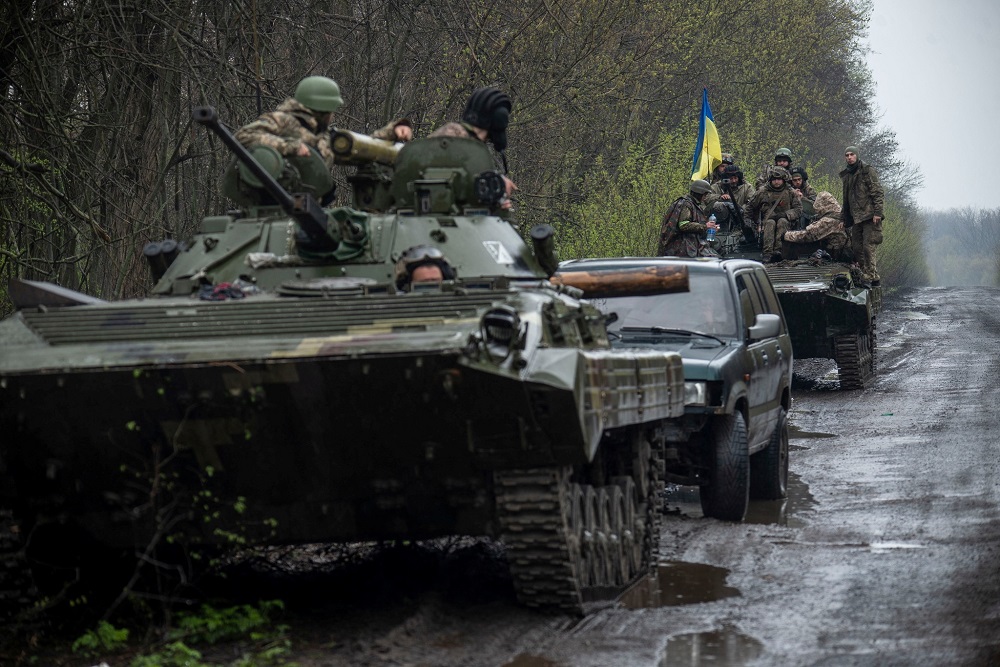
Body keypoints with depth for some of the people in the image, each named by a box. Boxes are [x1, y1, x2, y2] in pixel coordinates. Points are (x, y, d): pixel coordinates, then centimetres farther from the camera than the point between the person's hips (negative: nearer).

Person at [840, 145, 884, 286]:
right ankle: (874, 277, 11)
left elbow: (878, 193, -9)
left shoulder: (868, 171, -3)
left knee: (868, 247, -13)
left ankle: (869, 276, -12)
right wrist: (845, 221, 21)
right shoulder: (846, 175, 18)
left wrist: (877, 213, -18)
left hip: (870, 216, -8)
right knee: (856, 248, 5)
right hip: (856, 219, 8)